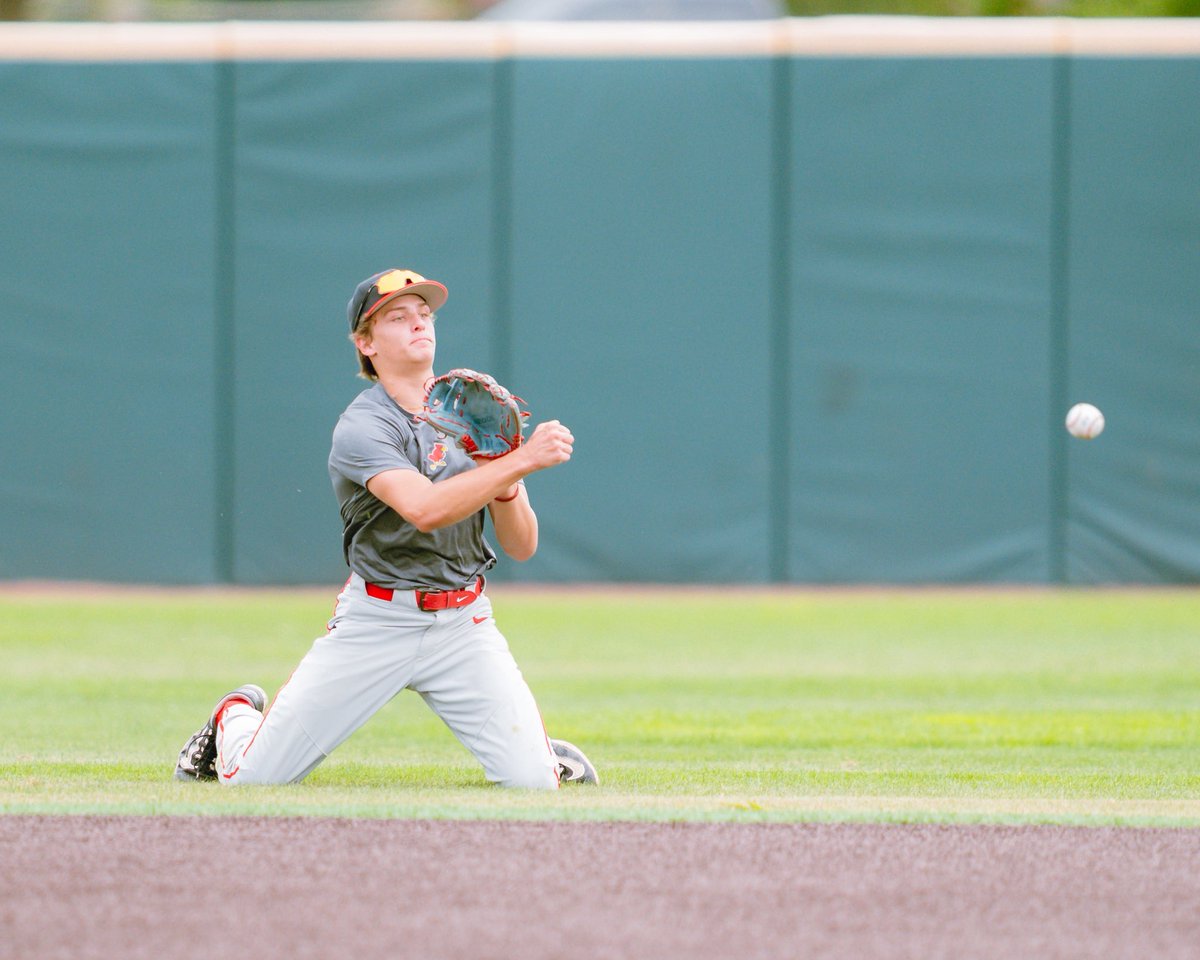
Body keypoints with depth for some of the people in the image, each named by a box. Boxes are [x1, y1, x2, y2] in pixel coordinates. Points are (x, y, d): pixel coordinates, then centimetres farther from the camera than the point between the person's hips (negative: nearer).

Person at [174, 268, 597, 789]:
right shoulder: (361, 428, -13)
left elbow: (521, 547, 3)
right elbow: (425, 509, -32)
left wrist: (505, 489, -17)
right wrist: (522, 460, -34)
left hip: (462, 624, 3)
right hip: (374, 621, -3)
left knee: (532, 781, -14)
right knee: (252, 776, -4)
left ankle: (540, 747, 25)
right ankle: (237, 716, 33)